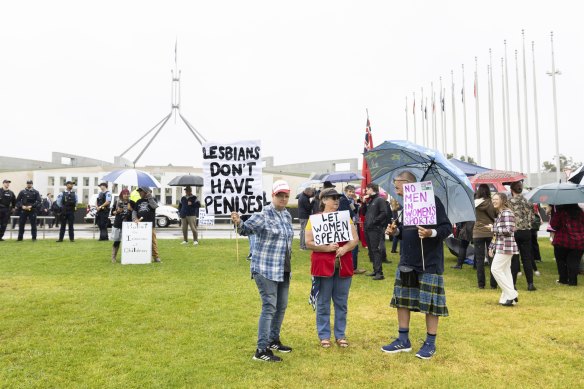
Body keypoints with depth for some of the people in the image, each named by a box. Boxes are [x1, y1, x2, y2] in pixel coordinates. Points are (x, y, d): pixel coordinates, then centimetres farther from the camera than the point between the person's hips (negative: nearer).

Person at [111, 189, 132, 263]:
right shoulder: (117, 202, 4)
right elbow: (112, 212, 10)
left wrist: (130, 209, -10)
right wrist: (117, 211, -10)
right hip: (118, 224, -1)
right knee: (117, 241, 2)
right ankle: (113, 257, 11)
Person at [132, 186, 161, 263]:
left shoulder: (152, 200, 7)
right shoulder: (138, 202, 18)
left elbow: (155, 206, -14)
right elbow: (134, 211, 13)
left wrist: (149, 196, -13)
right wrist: (135, 218, -6)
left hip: (150, 225, -4)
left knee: (153, 240, -4)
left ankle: (156, 256, 1)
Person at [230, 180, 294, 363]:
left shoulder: (287, 215, 10)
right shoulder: (263, 215, -13)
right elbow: (246, 228, -21)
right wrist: (238, 223, -43)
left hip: (283, 270, 8)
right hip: (266, 269, -8)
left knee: (281, 306, 16)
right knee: (269, 307, -10)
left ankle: (273, 340, 33)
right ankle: (261, 350, -4)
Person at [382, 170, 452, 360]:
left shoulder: (431, 200, -13)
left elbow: (447, 227, -15)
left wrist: (431, 233, -32)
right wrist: (396, 231, 0)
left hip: (429, 262, -8)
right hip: (407, 261, 8)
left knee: (430, 303, 1)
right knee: (401, 299, 11)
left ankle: (430, 343, 17)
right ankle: (403, 340, 23)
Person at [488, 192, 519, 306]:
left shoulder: (507, 213, -14)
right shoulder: (500, 214, 17)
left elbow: (509, 230, -23)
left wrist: (493, 228, -14)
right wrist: (492, 247, 20)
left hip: (506, 247, -10)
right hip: (501, 247, 10)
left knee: (495, 269, -9)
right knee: (505, 270, 10)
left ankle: (512, 294, -4)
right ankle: (508, 297, 15)